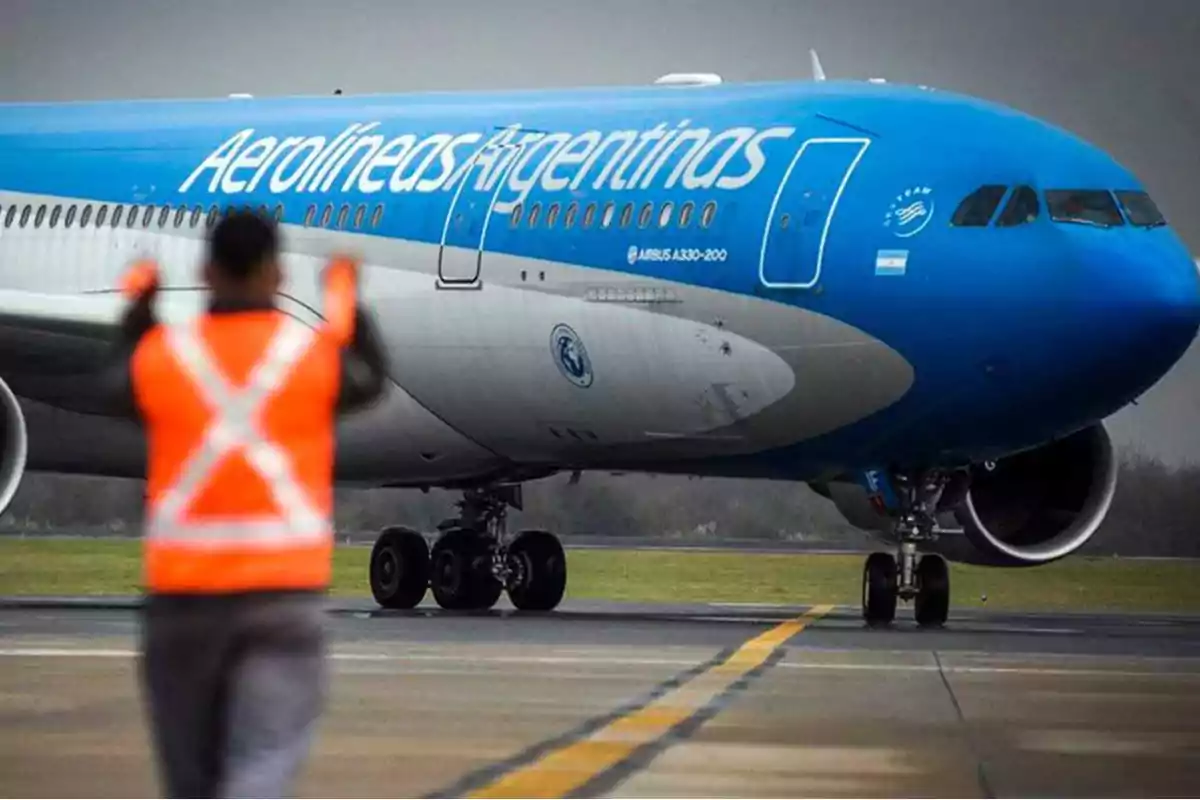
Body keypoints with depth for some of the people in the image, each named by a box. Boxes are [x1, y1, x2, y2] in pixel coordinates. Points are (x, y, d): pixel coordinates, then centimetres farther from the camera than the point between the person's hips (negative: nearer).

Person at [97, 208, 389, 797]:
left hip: (182, 588, 2)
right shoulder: (315, 354, -2)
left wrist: (136, 309, 34)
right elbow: (369, 381, 19)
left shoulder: (160, 354, -1)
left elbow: (115, 389, 20)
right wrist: (347, 306, 34)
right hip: (285, 589, -2)